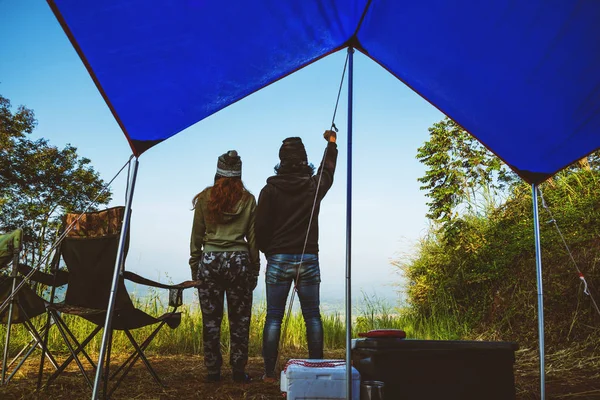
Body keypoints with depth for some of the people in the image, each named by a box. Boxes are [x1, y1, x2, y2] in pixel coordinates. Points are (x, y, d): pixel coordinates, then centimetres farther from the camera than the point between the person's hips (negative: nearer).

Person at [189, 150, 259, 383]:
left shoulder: (205, 198, 4)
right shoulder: (248, 200, 4)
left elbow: (196, 237, 5)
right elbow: (253, 238, 5)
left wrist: (195, 267, 11)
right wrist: (254, 269, 11)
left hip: (209, 261, 0)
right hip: (239, 261, 0)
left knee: (211, 320, 7)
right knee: (239, 320, 7)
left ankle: (213, 371, 11)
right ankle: (238, 370, 10)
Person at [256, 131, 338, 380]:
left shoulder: (270, 190, -5)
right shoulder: (314, 186, 1)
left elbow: (261, 227, -5)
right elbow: (328, 171, 24)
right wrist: (332, 143, 38)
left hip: (278, 260, -1)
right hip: (308, 259, 2)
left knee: (274, 317, 4)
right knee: (312, 316, 8)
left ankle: (269, 372, 5)